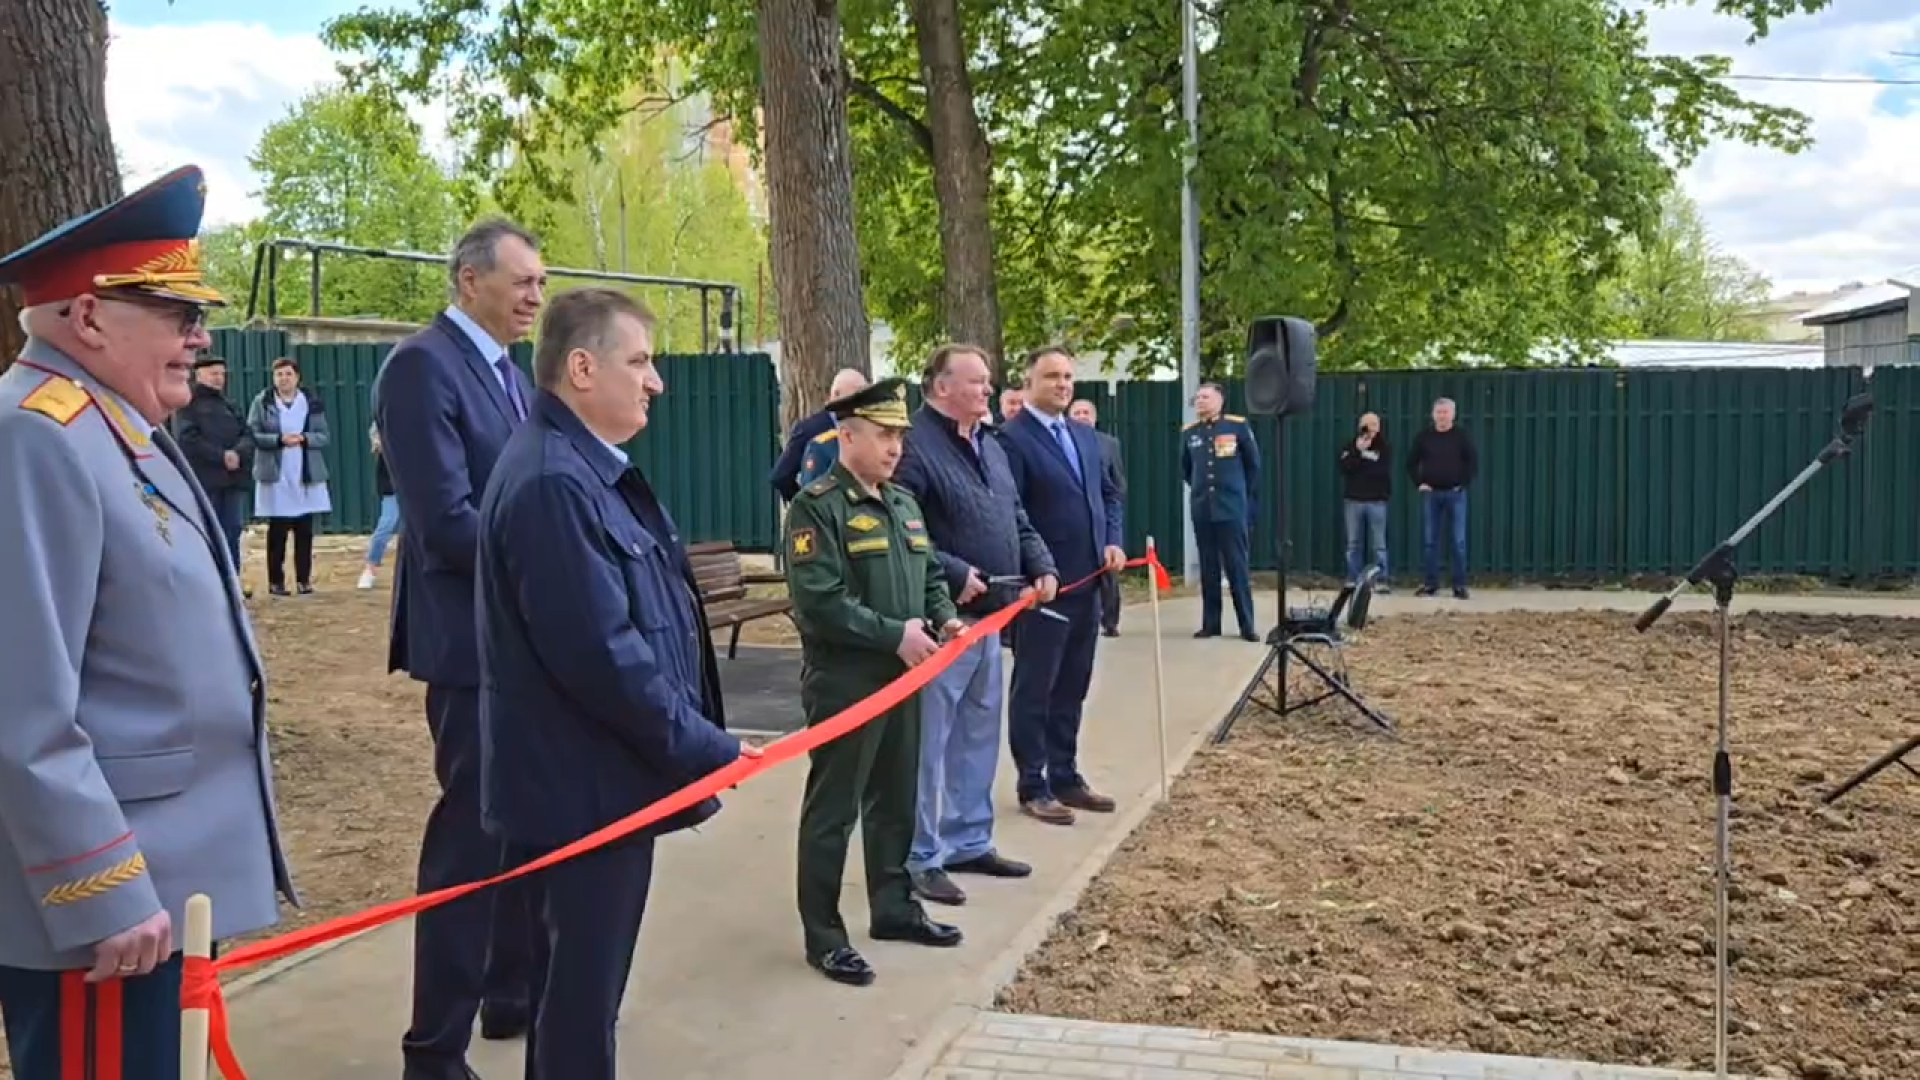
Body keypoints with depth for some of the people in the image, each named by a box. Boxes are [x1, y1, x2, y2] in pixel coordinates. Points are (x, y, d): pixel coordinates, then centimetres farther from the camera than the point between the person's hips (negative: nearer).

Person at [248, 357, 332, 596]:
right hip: (275, 476, -2)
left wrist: (304, 438, -16)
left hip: (307, 475, 2)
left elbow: (323, 436, 3)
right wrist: (279, 440, -19)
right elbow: (252, 435, -5)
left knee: (304, 530, 3)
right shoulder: (262, 402, 2)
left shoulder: (312, 403, 6)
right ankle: (275, 581, 7)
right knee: (277, 530, 0)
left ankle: (304, 579, 10)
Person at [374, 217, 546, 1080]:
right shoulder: (422, 365, -15)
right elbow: (446, 519, -22)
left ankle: (513, 996, 32)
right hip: (475, 639, -9)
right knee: (472, 837, -3)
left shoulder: (508, 370, 14)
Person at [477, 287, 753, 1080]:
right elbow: (599, 652, -27)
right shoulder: (553, 483, -23)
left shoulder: (588, 470, 12)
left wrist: (696, 737, 16)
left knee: (580, 985, 22)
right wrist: (707, 748, -17)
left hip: (600, 776, 10)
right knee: (581, 995, 3)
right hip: (586, 786, -10)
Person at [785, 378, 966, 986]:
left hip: (902, 677, 8)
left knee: (896, 799, 17)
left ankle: (893, 907, 31)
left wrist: (944, 618, -1)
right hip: (844, 681, -8)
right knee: (832, 809, 1)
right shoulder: (816, 507, -13)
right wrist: (895, 634, -21)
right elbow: (820, 603, -22)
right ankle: (823, 936, 10)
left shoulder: (903, 503, 13)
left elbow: (928, 576, 20)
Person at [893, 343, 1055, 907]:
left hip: (989, 614, 9)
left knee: (979, 735, 17)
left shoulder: (990, 447, 14)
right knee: (930, 741, -1)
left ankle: (969, 841, 29)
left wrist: (1042, 566, 6)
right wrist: (953, 575, -23)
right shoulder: (915, 446, -15)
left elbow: (1017, 520, 21)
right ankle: (922, 857, 8)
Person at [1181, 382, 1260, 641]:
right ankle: (1210, 624, 12)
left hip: (1232, 508, -3)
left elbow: (1254, 464, 7)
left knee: (1237, 567, -2)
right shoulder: (1189, 432, 6)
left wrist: (1244, 493, 10)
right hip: (1202, 509, 3)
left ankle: (1247, 626, 2)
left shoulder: (1238, 425, -3)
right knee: (1208, 568, 7)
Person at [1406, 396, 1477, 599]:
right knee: (1429, 540, 3)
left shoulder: (1462, 437, 0)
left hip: (1455, 494, -2)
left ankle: (1460, 585, 1)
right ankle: (1430, 583, 9)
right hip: (1430, 494, 2)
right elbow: (1411, 462, 12)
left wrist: (1463, 484, -8)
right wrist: (1420, 483, 1)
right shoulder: (1423, 437, 5)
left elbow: (1474, 463, 0)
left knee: (1457, 541, -2)